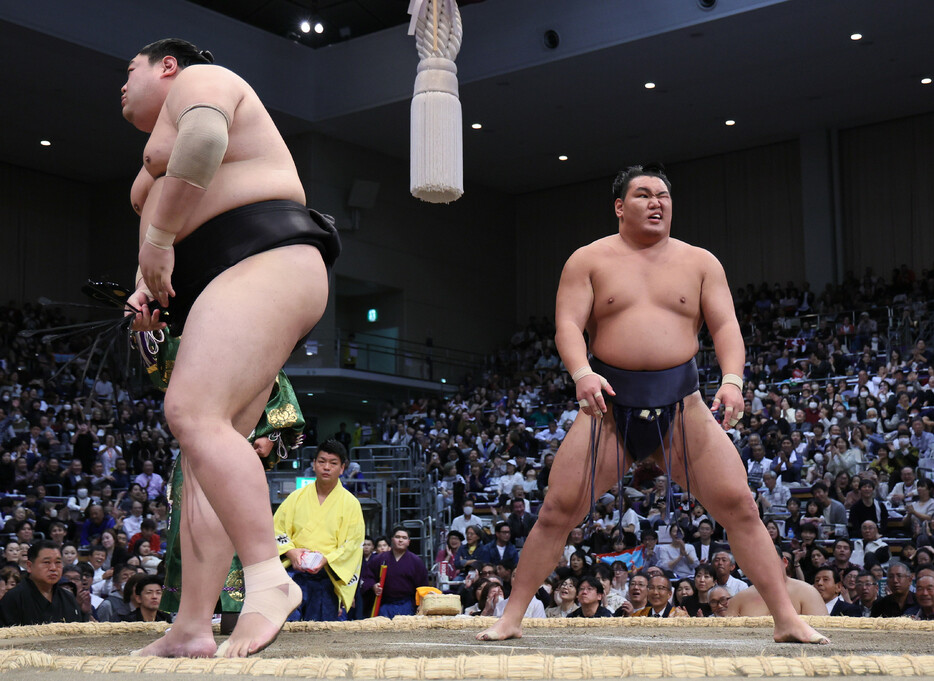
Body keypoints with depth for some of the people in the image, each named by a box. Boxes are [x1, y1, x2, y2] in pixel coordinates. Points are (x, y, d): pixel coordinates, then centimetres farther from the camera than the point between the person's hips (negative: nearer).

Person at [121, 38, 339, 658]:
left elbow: (205, 138, -17)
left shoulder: (196, 78, 7)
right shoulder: (166, 150, 36)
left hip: (264, 259, -10)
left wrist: (158, 239, -14)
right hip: (220, 287, 10)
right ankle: (191, 630, -8)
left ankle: (268, 580, -33)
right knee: (206, 451, -2)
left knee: (193, 414, -27)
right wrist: (152, 291, 12)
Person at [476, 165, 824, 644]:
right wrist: (582, 373, -24)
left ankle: (787, 620, 5)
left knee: (740, 508, -4)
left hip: (682, 406, 1)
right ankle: (511, 618, 6)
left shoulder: (700, 263, 11)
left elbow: (725, 325, 3)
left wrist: (732, 379, -16)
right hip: (610, 404, -1)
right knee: (557, 511, -5)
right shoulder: (589, 260, 6)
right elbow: (567, 324, -3)